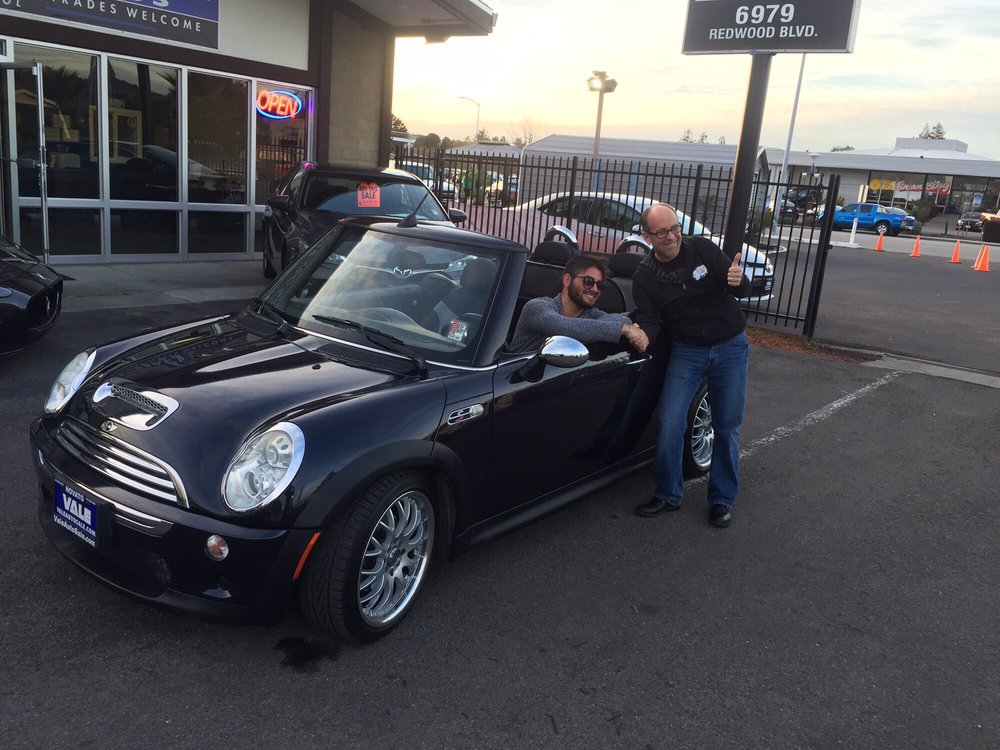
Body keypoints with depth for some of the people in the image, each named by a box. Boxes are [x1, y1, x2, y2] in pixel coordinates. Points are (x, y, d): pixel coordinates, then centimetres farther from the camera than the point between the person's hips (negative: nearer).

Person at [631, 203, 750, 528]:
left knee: (727, 428, 5)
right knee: (669, 425, -8)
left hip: (731, 347, 0)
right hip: (686, 352, 1)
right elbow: (649, 320, -11)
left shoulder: (703, 249, -9)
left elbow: (744, 289, -8)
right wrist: (642, 334, -35)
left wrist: (738, 281, -32)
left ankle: (722, 500, 20)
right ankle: (668, 494, 11)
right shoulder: (644, 277, -6)